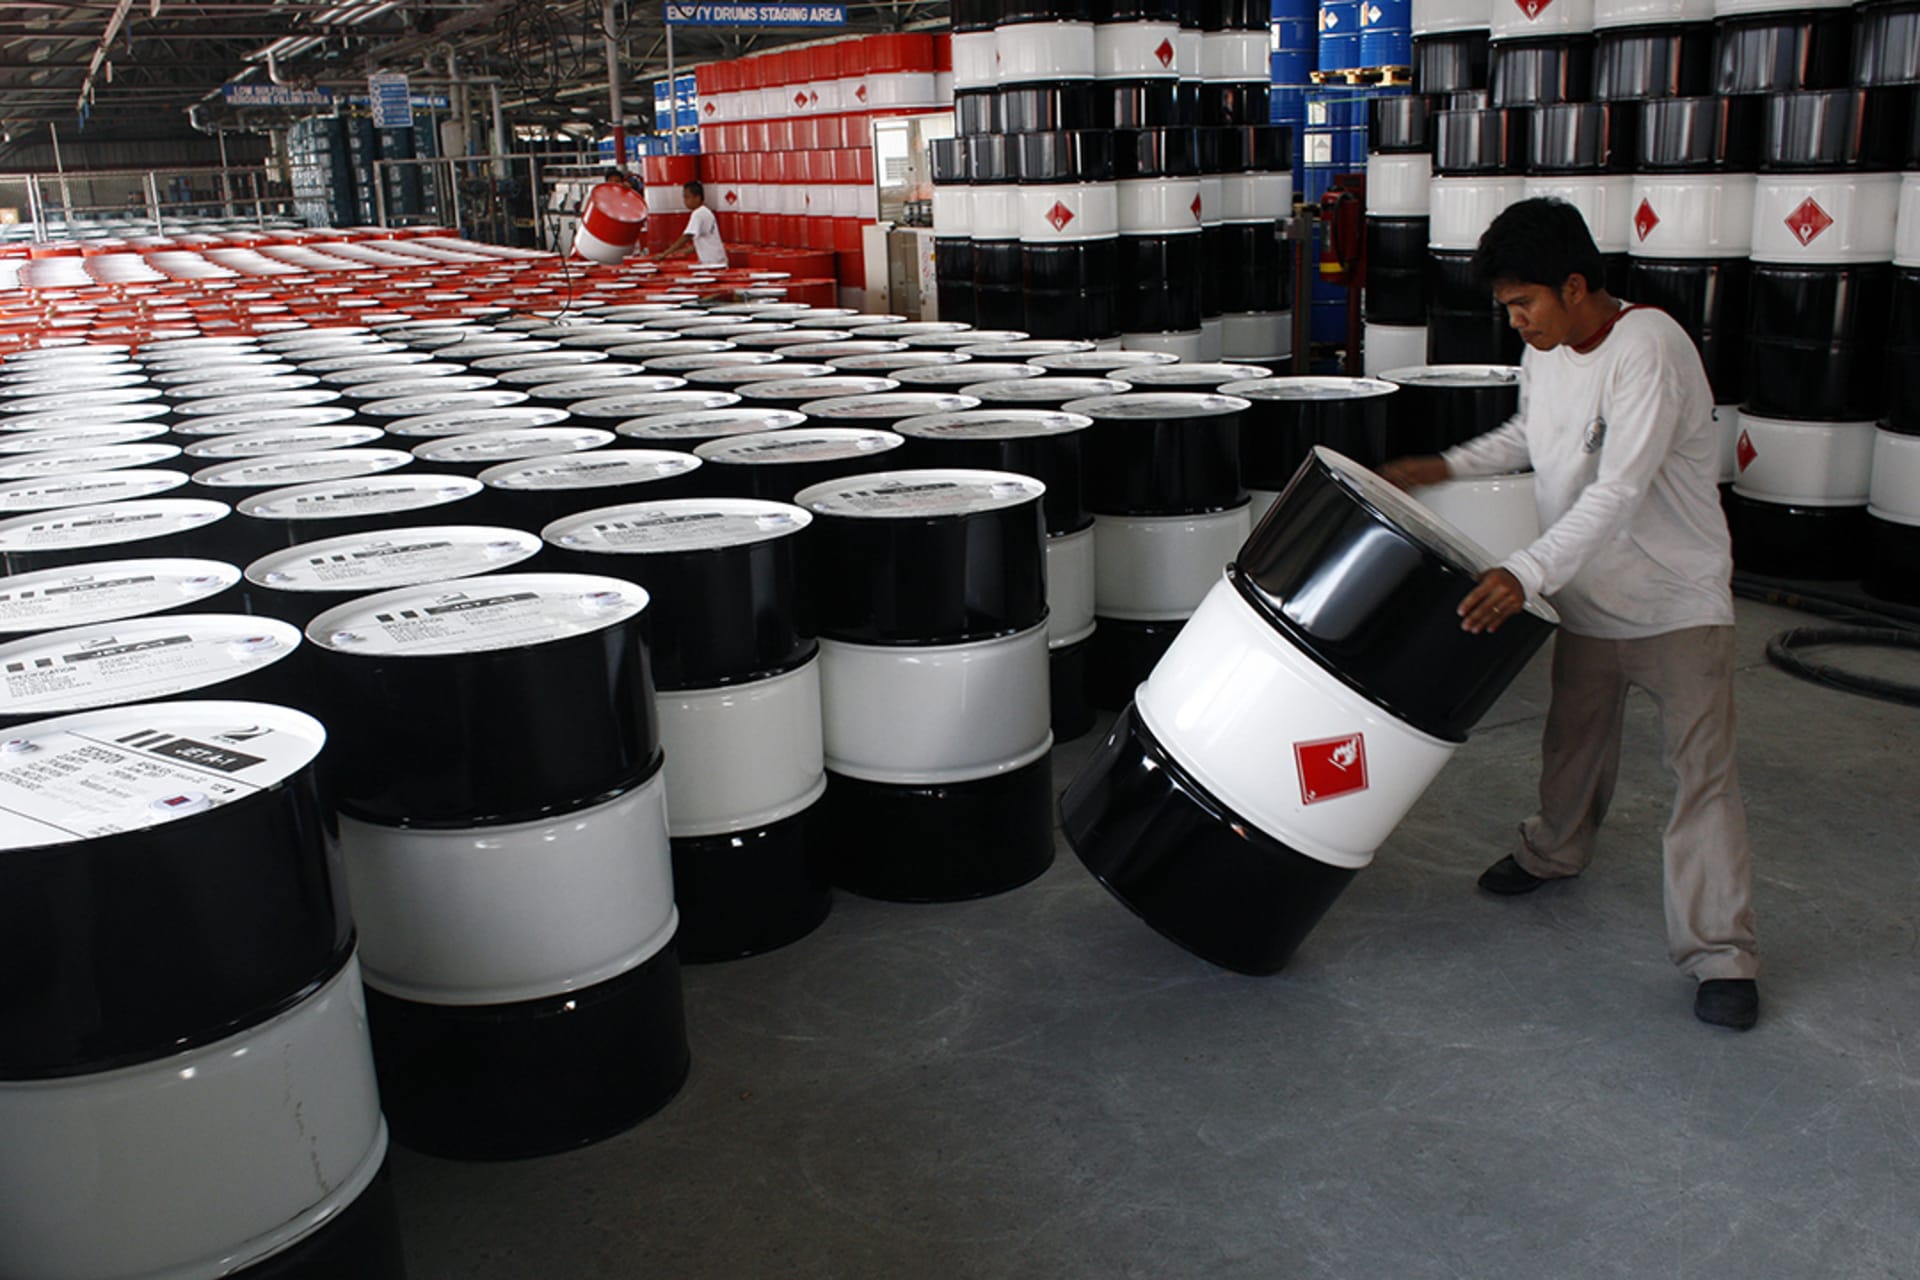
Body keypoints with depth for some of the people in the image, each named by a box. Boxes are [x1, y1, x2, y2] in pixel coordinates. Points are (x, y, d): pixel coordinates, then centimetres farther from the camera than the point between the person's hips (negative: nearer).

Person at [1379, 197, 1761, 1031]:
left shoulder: (1648, 348, -25)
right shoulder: (1544, 351, 1)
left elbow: (1619, 491, -34)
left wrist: (1527, 573, -42)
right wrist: (1441, 468, 10)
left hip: (1679, 598, -7)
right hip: (1589, 595, 7)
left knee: (1701, 768, -7)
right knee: (1573, 741, 22)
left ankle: (1721, 954, -1)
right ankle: (1556, 851, 47)